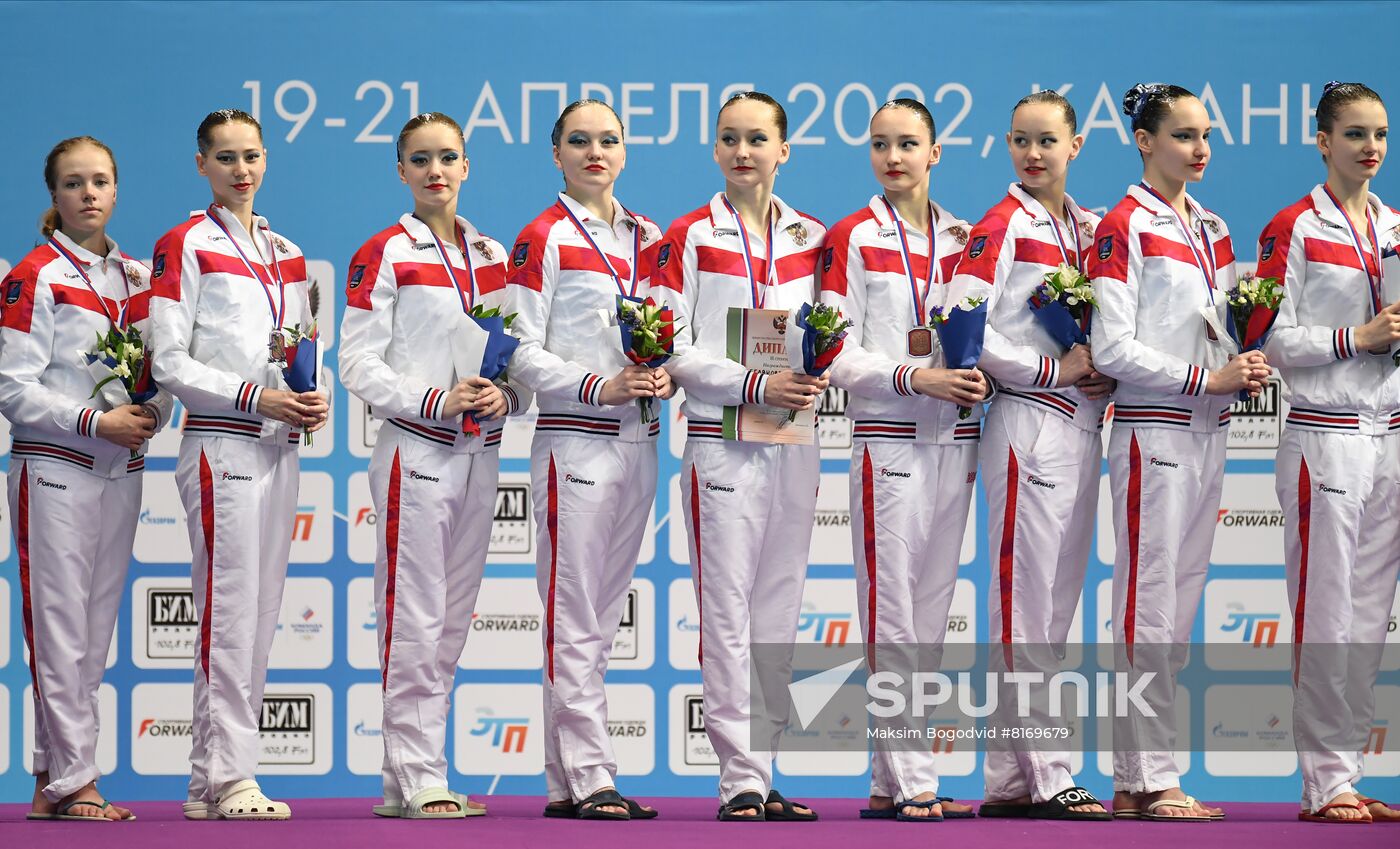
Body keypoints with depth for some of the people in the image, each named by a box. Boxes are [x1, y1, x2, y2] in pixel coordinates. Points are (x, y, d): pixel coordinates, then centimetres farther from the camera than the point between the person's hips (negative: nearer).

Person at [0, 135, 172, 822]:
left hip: (121, 469, 6)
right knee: (60, 626, -7)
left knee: (96, 630, 7)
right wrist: (96, 422, -18)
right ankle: (73, 781, -5)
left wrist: (152, 414, -5)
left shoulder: (136, 277, 12)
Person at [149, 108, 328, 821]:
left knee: (261, 610, 6)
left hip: (279, 447, 7)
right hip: (221, 444, -7)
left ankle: (212, 781, 10)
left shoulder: (286, 253, 16)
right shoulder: (185, 247, -3)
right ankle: (228, 778, -7)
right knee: (230, 608, -10)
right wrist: (257, 398, -16)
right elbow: (169, 362, -9)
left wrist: (313, 401, 0)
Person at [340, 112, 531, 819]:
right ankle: (418, 780, -4)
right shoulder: (385, 256, -4)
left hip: (481, 454, 6)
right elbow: (358, 364, -8)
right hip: (416, 450, -6)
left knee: (452, 622, 8)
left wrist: (506, 397, -5)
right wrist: (437, 402, -18)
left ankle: (410, 776, 13)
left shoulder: (492, 256, 13)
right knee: (414, 620, -7)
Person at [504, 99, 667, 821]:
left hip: (637, 441, 6)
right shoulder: (543, 239, -4)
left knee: (602, 614, 8)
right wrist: (600, 388, -18)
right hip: (574, 437, -6)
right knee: (575, 617, -6)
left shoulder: (649, 238, 14)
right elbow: (522, 352, -7)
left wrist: (664, 375, -2)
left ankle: (564, 780, 12)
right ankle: (589, 779, -5)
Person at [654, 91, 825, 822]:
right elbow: (674, 349, -6)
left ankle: (762, 772, 11)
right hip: (721, 442, -4)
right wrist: (757, 385, -17)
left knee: (778, 609, 6)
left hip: (794, 442, 4)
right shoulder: (689, 239, -1)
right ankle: (740, 779, -4)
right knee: (727, 610, -6)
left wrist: (818, 371, -7)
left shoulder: (812, 239, 11)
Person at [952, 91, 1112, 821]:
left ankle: (1007, 780, 13)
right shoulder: (1001, 228, -7)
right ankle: (1044, 779, -3)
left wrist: (1104, 370, 1)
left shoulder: (1086, 227, 14)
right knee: (1027, 603, -5)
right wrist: (1053, 370, -15)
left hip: (1082, 426, 8)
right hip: (1029, 425, -8)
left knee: (1055, 604, 9)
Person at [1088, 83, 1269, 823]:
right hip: (1153, 432, -8)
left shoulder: (1211, 229, 15)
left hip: (1207, 432, 8)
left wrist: (1246, 370, -1)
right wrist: (1209, 379, -15)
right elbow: (1112, 349, -14)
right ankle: (1148, 780, -3)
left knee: (1181, 604, 8)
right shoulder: (1124, 228, -8)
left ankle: (1138, 779, 12)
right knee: (1149, 607, -6)